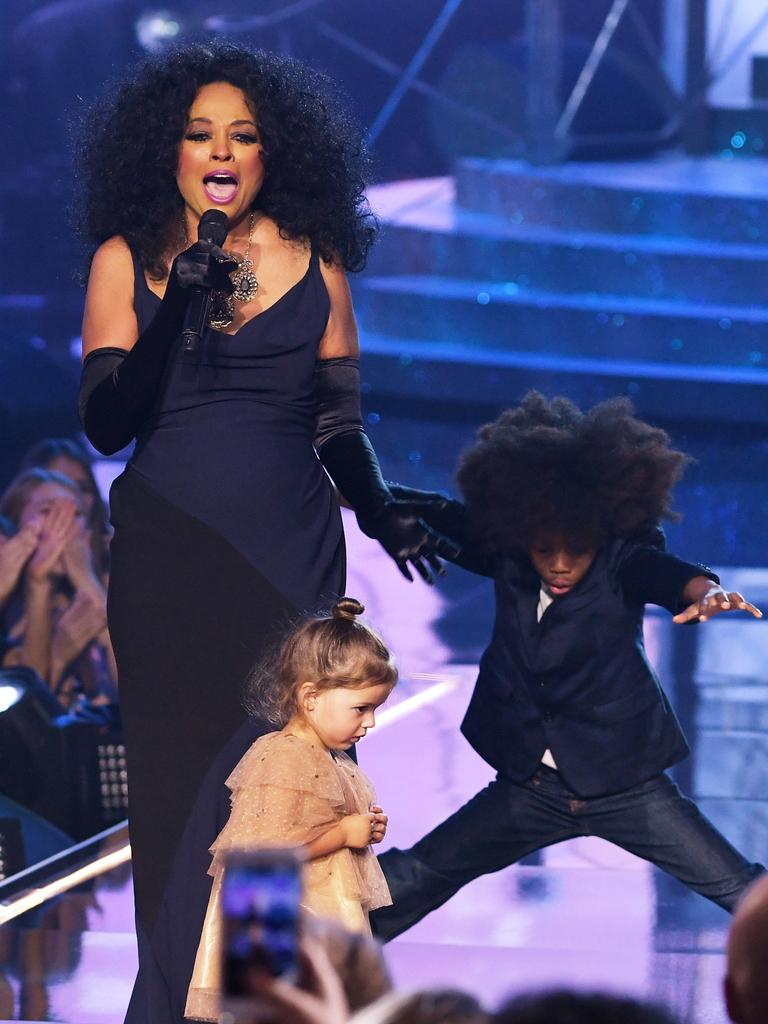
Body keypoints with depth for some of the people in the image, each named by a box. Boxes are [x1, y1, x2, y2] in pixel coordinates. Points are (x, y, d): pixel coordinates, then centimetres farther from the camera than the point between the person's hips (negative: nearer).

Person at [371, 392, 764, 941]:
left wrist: (705, 591, -57)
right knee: (408, 881, 5)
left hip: (625, 787, -3)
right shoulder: (506, 554, -4)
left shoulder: (623, 561, -15)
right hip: (529, 787, 3)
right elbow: (436, 519, 5)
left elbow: (668, 573, -34)